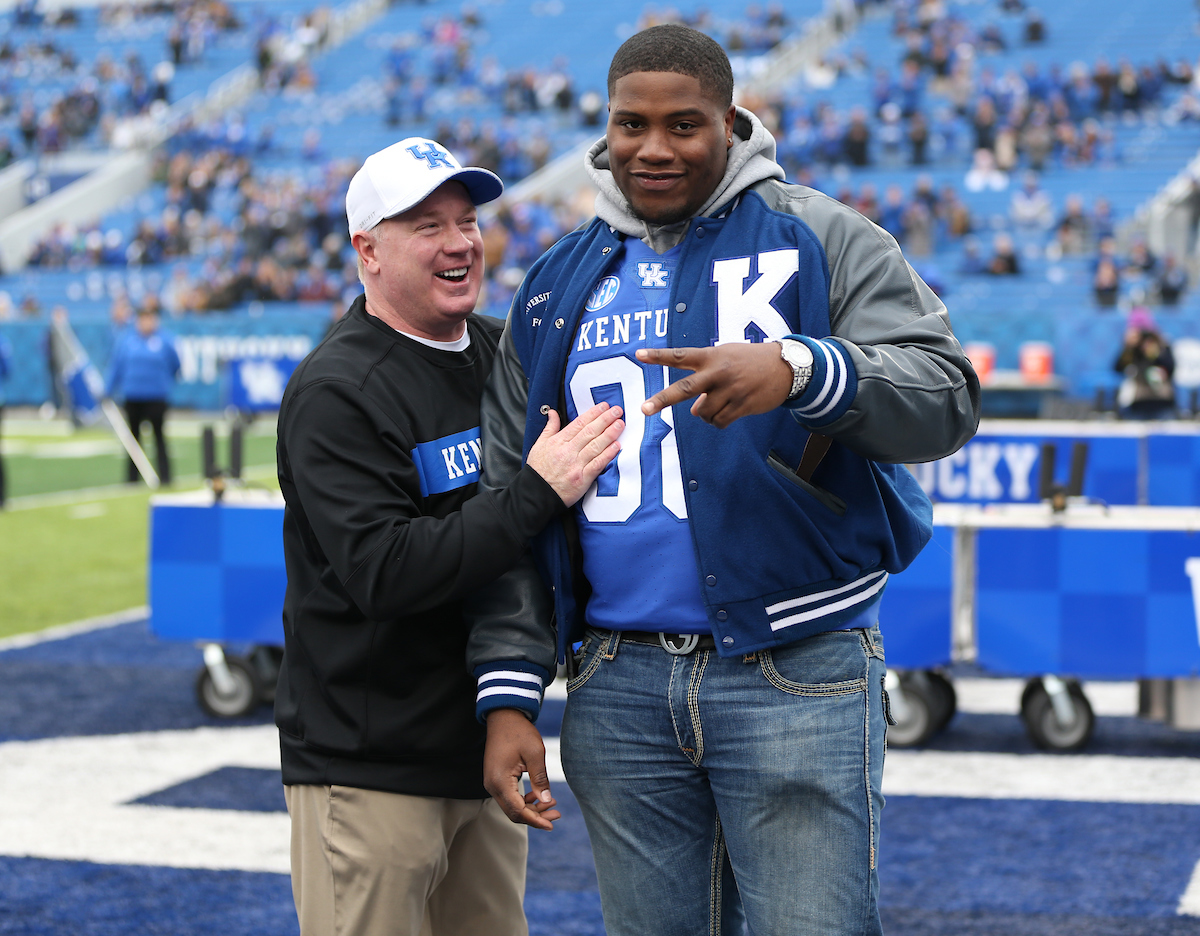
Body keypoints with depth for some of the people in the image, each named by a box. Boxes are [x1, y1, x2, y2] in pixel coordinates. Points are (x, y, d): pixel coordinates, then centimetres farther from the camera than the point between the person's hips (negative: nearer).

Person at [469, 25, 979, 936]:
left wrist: (801, 370, -30)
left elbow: (945, 393, -10)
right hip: (620, 686, 4)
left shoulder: (820, 239, 2)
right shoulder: (558, 287, 13)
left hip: (797, 679, -4)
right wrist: (508, 692, 4)